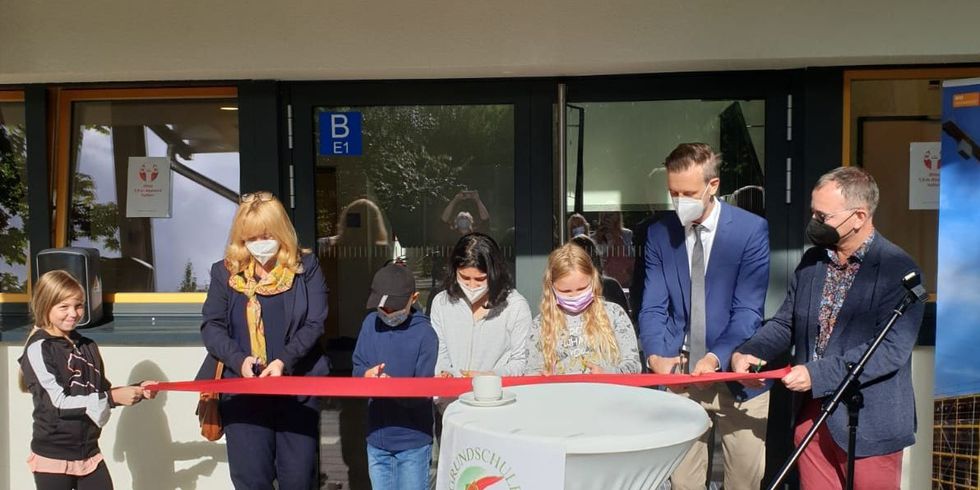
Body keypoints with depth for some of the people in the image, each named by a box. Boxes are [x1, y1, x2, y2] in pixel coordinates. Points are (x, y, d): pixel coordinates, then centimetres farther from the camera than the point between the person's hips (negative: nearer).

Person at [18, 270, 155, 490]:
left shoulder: (88, 347, 5)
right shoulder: (38, 349, -12)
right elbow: (59, 402, -19)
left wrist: (136, 391, -3)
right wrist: (112, 397, -21)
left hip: (90, 453, 5)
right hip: (53, 457, -5)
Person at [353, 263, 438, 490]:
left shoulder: (424, 333, -15)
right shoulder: (371, 323, -1)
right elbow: (358, 367, 4)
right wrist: (367, 375, -18)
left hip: (412, 442, -4)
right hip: (376, 438, 4)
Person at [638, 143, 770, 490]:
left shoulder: (751, 230, -9)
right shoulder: (659, 234, 1)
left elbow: (748, 311, -12)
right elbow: (653, 308, -2)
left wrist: (716, 358, -26)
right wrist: (656, 354, -20)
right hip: (679, 374, 2)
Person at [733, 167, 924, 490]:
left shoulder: (899, 270, -13)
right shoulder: (812, 261, 6)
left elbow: (891, 349, -21)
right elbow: (785, 323, 11)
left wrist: (817, 374, -25)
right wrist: (748, 352, -8)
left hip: (869, 424, -5)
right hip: (812, 413, 5)